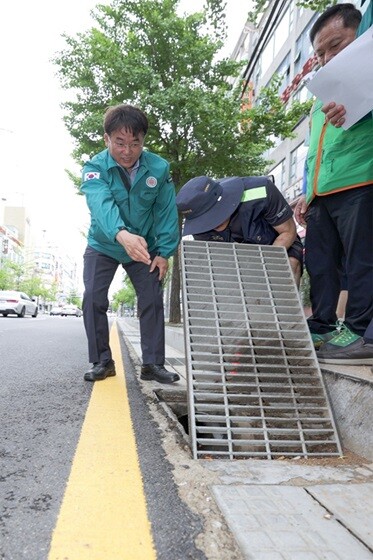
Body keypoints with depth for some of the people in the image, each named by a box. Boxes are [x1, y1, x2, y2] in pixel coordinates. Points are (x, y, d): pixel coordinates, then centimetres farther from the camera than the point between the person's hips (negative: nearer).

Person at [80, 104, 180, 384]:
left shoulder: (159, 168, -16)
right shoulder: (95, 167, -22)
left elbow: (167, 212, -10)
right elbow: (102, 205, -41)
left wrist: (164, 252, -15)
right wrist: (122, 234, -61)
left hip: (145, 248, 1)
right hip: (103, 245, -1)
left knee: (153, 300, -3)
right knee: (93, 298, -11)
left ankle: (153, 364, 8)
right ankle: (102, 361, 5)